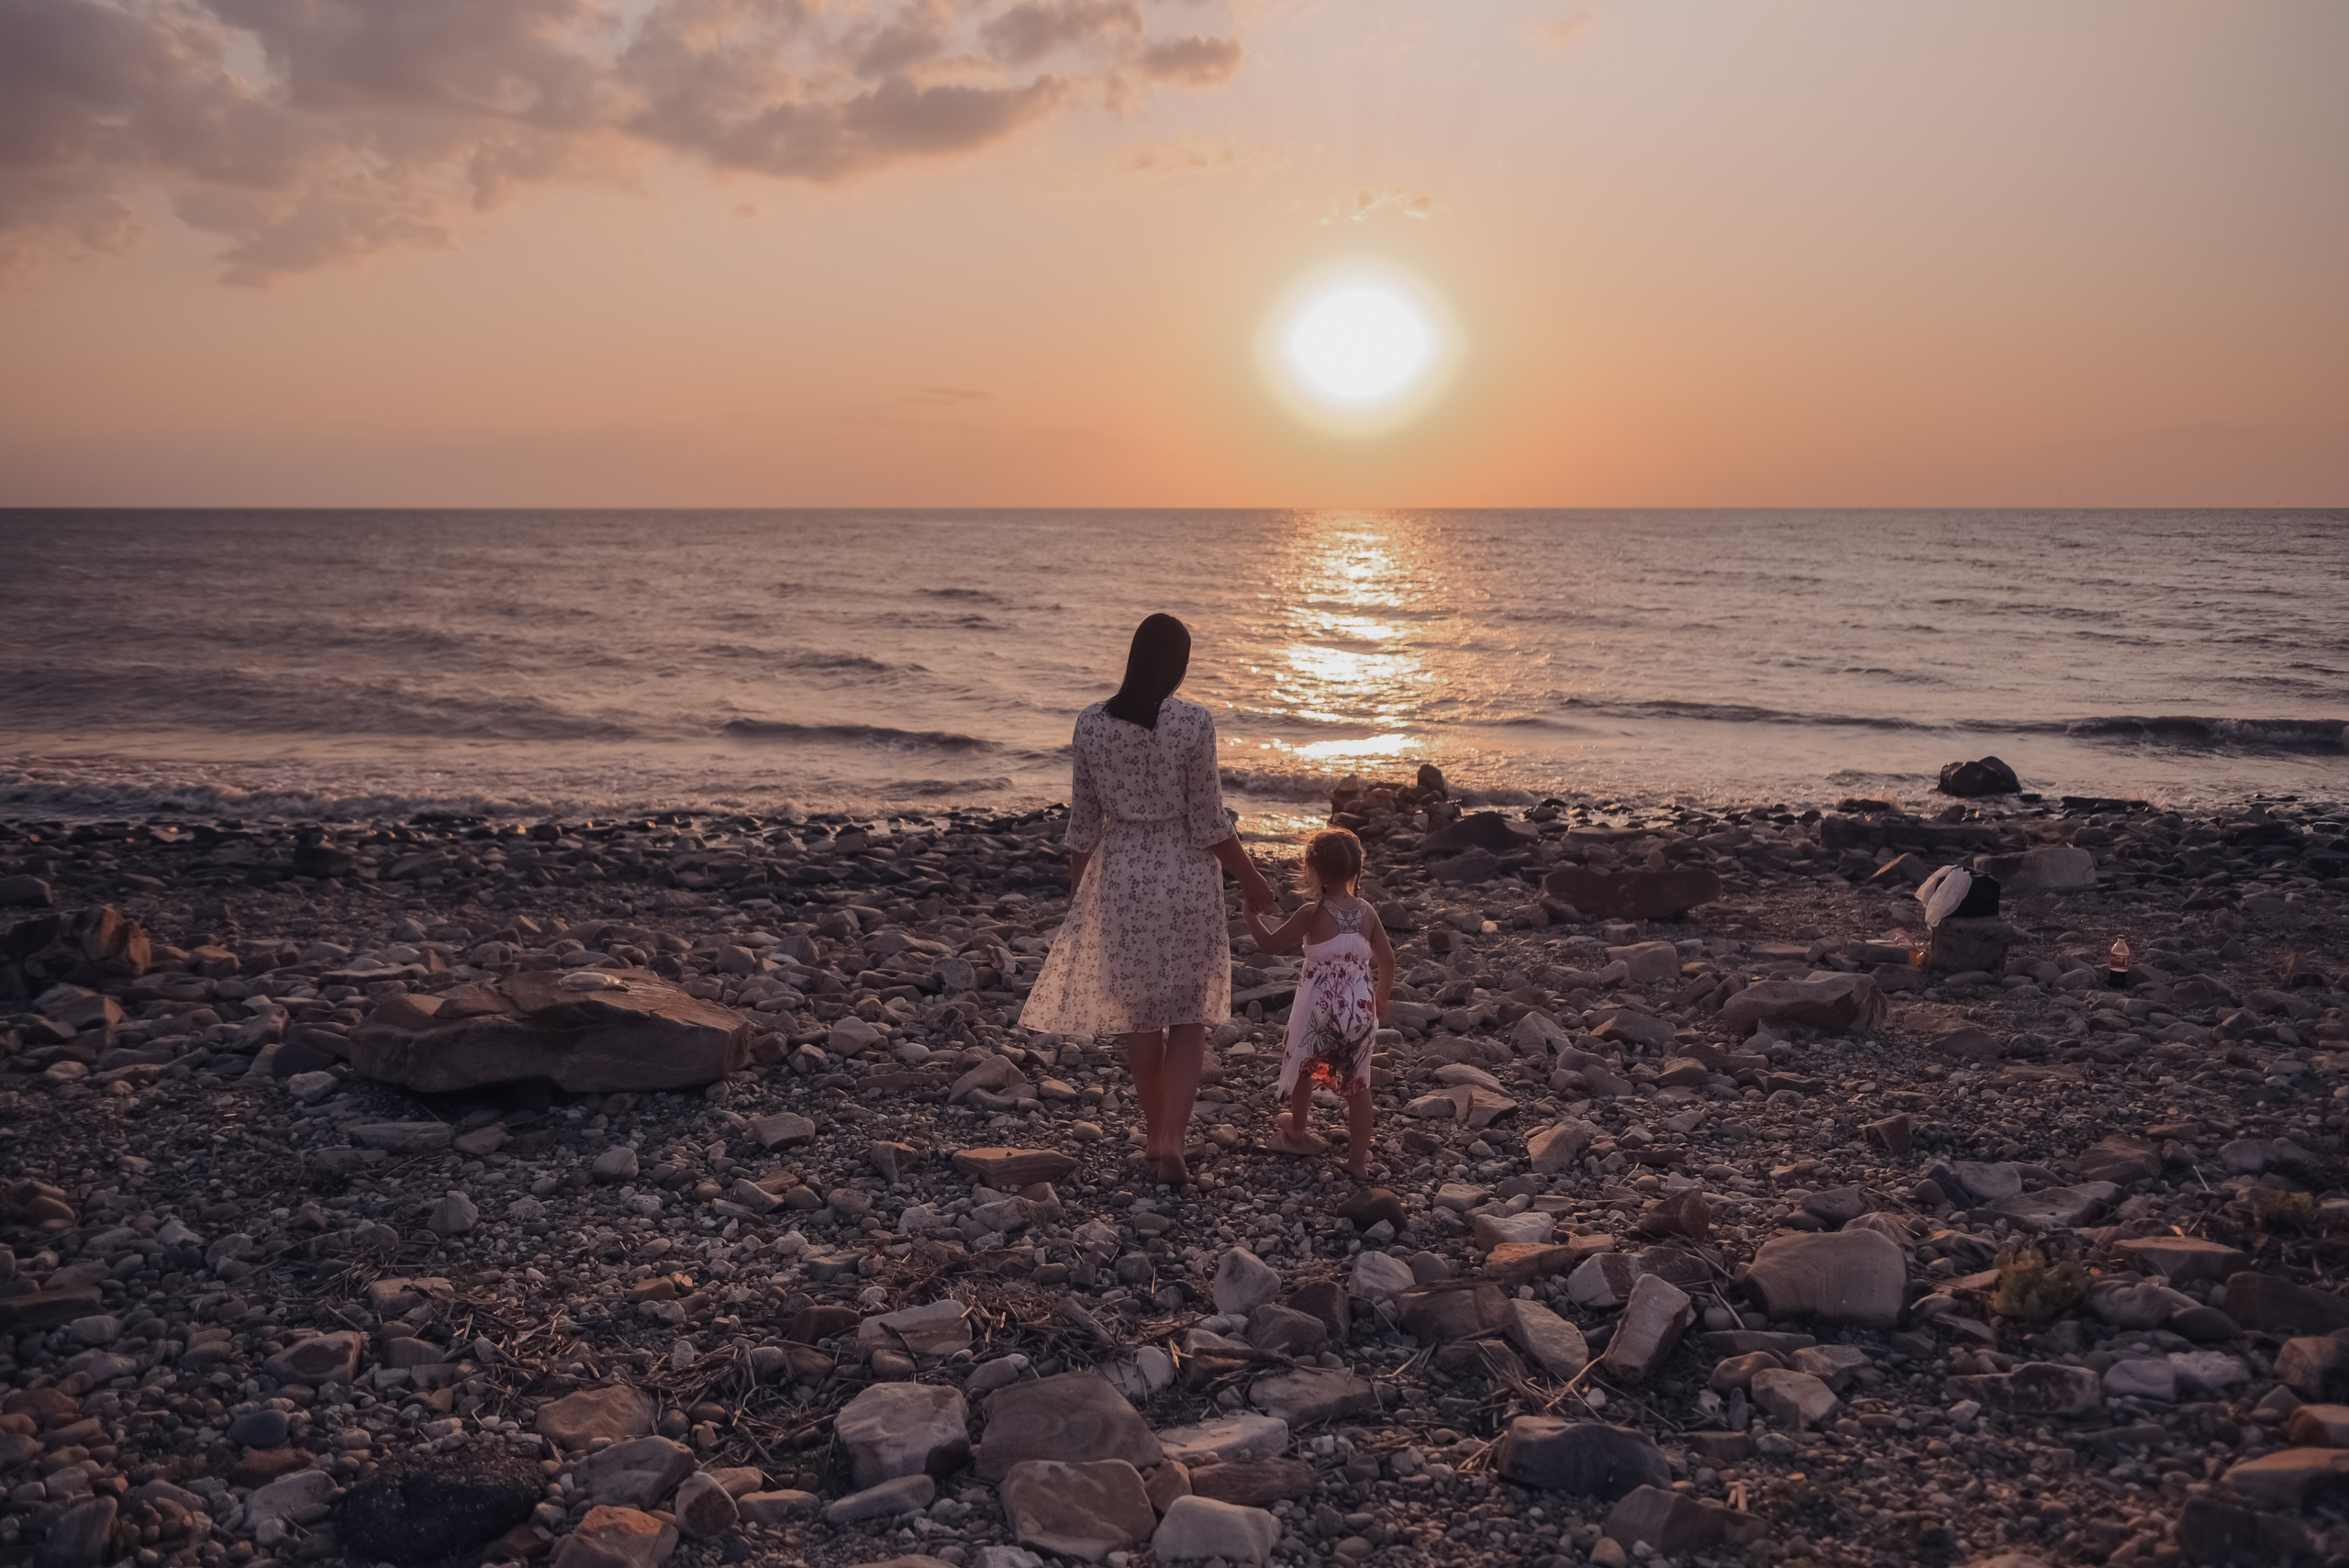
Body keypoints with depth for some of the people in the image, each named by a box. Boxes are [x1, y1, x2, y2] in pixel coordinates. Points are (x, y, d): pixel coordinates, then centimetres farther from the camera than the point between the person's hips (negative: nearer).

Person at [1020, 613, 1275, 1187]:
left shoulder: (1091, 723, -6)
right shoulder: (1193, 723, -14)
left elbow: (1083, 825, 1)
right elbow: (1208, 824, -10)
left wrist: (1076, 895, 13)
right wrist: (1251, 878, 3)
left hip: (1120, 872, 2)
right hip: (1186, 875, -2)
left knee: (1136, 1012, 16)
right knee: (1188, 1016, 9)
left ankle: (1155, 1134, 27)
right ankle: (1171, 1141, -2)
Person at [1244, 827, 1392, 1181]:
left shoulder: (1312, 914, -14)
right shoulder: (1367, 913, 0)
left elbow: (1271, 944, -10)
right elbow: (1387, 960, 7)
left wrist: (1251, 914, 5)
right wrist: (1380, 999, 22)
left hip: (1319, 1008, -3)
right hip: (1361, 1009, 3)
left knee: (1303, 1069, 23)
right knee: (1358, 1083, 10)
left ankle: (1297, 1130, 42)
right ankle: (1358, 1161, 11)